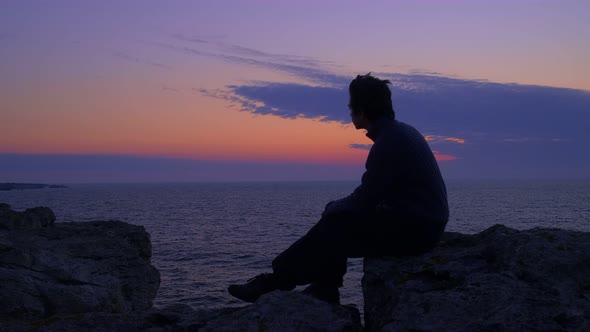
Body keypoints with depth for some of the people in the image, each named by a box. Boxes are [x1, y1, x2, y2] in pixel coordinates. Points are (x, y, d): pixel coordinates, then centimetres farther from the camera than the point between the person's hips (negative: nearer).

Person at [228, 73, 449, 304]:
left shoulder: (389, 142, -20)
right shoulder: (400, 131, 12)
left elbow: (363, 202, -18)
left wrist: (333, 207, 1)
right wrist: (335, 207, 9)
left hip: (415, 230, -9)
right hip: (422, 223, 9)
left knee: (334, 227, -8)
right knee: (335, 222, 8)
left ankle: (276, 282, 2)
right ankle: (324, 292, 8)